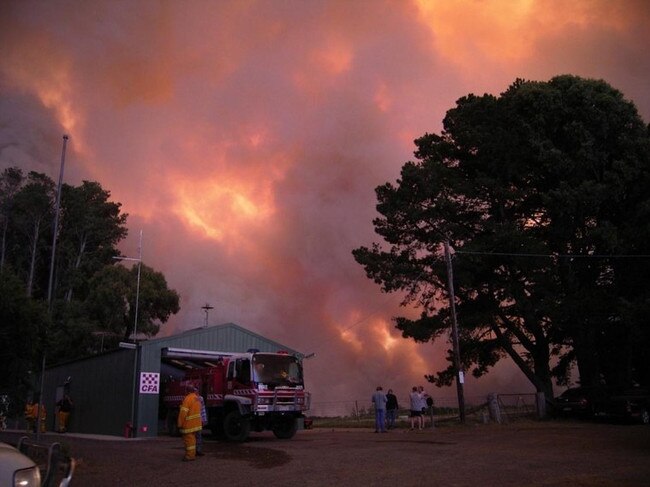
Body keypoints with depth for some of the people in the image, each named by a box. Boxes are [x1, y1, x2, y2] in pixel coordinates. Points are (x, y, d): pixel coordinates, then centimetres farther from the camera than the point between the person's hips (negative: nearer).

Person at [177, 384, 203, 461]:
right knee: (192, 439, 17)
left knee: (189, 439, -3)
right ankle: (192, 454, 23)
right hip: (196, 423, 9)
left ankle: (190, 456, -1)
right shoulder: (197, 398, 11)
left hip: (189, 424, -9)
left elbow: (183, 412, -20)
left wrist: (180, 424, -16)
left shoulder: (188, 398, -16)